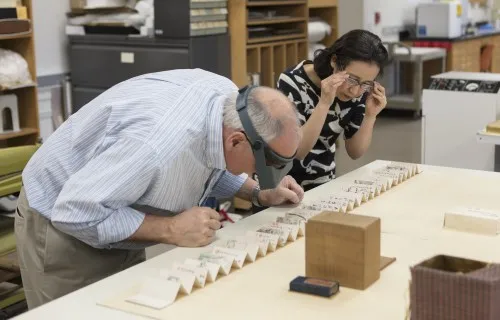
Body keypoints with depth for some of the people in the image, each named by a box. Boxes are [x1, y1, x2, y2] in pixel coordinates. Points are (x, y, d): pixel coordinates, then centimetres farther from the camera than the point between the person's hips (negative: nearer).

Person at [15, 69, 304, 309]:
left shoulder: (230, 98, -15)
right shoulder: (159, 143, -41)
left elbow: (209, 163, 7)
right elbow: (76, 212, -34)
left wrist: (260, 195, -7)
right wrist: (170, 230, -33)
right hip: (64, 227, -7)